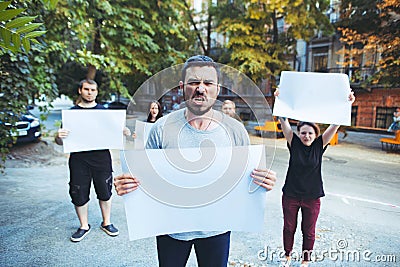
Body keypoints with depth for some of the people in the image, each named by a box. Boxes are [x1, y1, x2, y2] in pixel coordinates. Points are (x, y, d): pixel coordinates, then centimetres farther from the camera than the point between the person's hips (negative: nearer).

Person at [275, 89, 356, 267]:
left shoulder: (320, 144, -5)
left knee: (308, 231, 15)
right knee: (289, 228, 16)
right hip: (291, 194, 0)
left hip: (312, 196, 0)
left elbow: (335, 125, -14)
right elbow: (284, 121, -18)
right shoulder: (294, 143, -8)